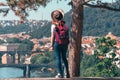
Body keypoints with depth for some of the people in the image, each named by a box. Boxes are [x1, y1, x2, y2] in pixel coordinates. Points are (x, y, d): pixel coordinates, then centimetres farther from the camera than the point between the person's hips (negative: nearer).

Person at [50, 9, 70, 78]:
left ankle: (60, 74, 2)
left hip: (57, 43, -4)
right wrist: (67, 43, 12)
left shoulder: (54, 25, -9)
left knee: (58, 59, 3)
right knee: (64, 58, 16)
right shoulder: (65, 25, 1)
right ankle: (67, 73, 16)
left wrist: (52, 45, -4)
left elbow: (53, 36, -10)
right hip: (65, 43, 4)